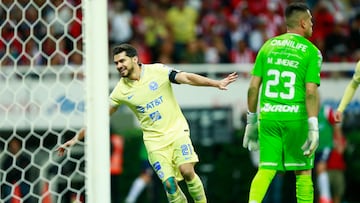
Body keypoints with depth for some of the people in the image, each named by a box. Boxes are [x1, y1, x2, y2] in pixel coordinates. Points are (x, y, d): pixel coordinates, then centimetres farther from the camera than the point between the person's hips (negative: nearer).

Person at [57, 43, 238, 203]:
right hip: (154, 139, 1)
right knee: (169, 182, -12)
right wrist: (76, 138, 1)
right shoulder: (121, 91, -2)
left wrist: (217, 83, -19)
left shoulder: (158, 71, -7)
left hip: (176, 130, -1)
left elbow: (187, 78, -10)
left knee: (186, 171, -20)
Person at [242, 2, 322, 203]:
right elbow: (311, 92, -11)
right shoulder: (311, 52, -2)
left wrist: (251, 119, 16)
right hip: (296, 118, -3)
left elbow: (253, 87, 8)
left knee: (266, 170, 3)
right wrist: (313, 127, -13)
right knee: (303, 171, 9)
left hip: (268, 117, 3)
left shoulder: (268, 46, 10)